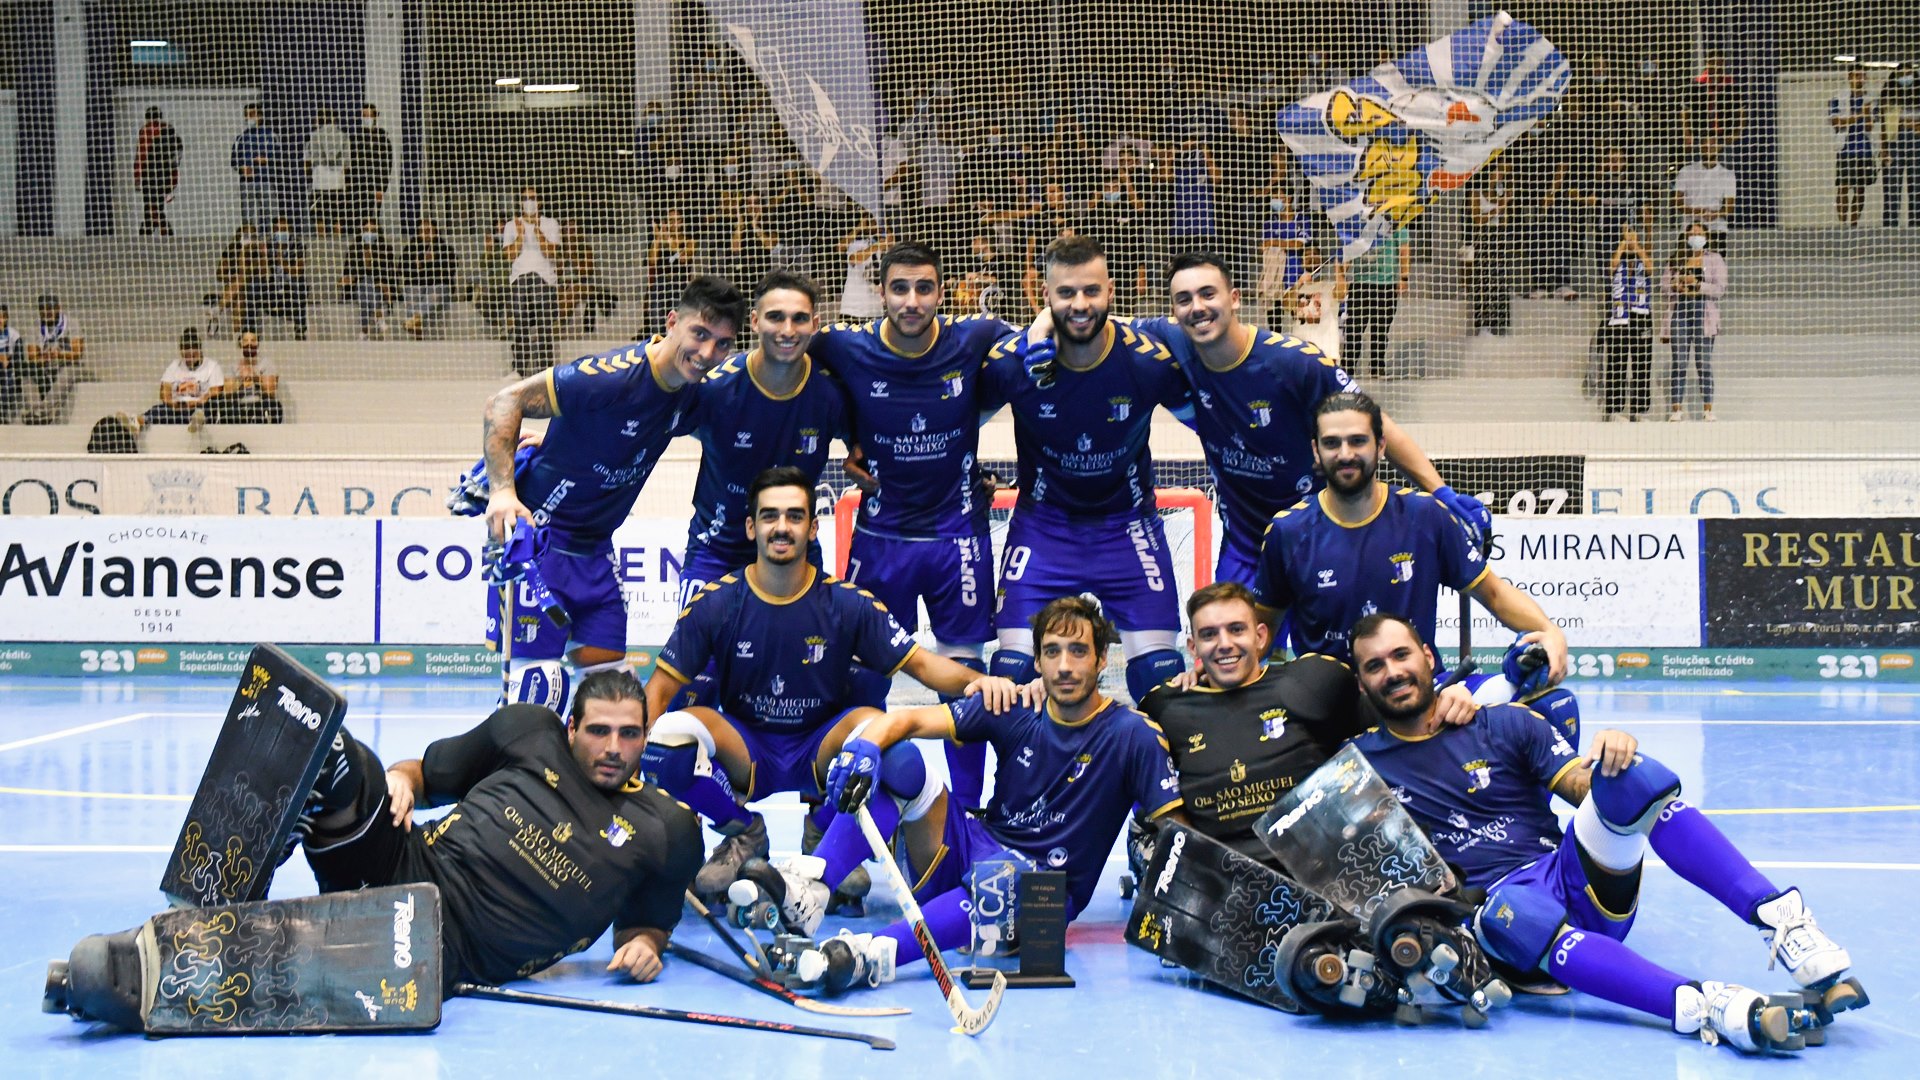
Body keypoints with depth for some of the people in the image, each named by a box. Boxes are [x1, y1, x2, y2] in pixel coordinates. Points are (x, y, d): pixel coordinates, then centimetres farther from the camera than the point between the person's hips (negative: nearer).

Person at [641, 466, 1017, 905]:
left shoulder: (846, 602, -7)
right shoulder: (716, 603, -7)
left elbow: (920, 662, -7)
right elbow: (660, 689, -4)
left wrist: (978, 679, -28)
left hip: (821, 752, 0)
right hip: (745, 753, 0)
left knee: (873, 724, -33)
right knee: (673, 732, -30)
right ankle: (744, 833, 1)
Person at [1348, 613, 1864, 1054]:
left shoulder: (1505, 724, 12)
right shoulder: (1357, 762, 11)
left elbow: (1586, 788, 3)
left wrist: (1610, 756, -19)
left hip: (1584, 885, 2)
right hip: (1493, 907, -2)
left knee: (1630, 771, -25)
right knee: (1511, 911, -41)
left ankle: (1781, 919, -34)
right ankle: (1705, 1008, -56)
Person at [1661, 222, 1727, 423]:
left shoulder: (1714, 260, 7)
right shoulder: (1675, 260, 13)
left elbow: (1720, 289, -3)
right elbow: (1663, 287, 9)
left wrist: (1698, 285, -15)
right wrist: (1677, 286, -10)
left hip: (1704, 315, -2)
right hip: (1679, 312, 2)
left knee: (1704, 363, -4)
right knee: (1678, 363, -2)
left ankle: (1708, 409, -1)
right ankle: (1676, 409, -1)